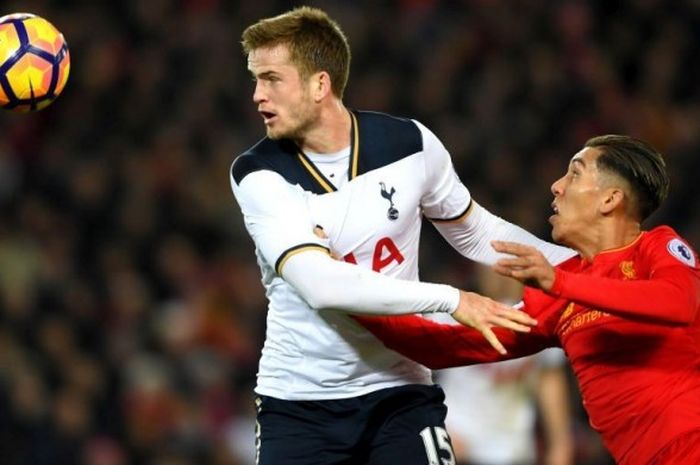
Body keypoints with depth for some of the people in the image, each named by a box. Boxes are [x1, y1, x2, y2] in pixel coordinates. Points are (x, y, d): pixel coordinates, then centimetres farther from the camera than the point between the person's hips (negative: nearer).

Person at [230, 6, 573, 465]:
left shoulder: (410, 144, -4)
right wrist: (451, 300, -30)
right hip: (298, 403, -1)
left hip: (398, 393, 1)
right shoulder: (258, 174, -12)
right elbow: (320, 285, -26)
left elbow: (476, 233, 13)